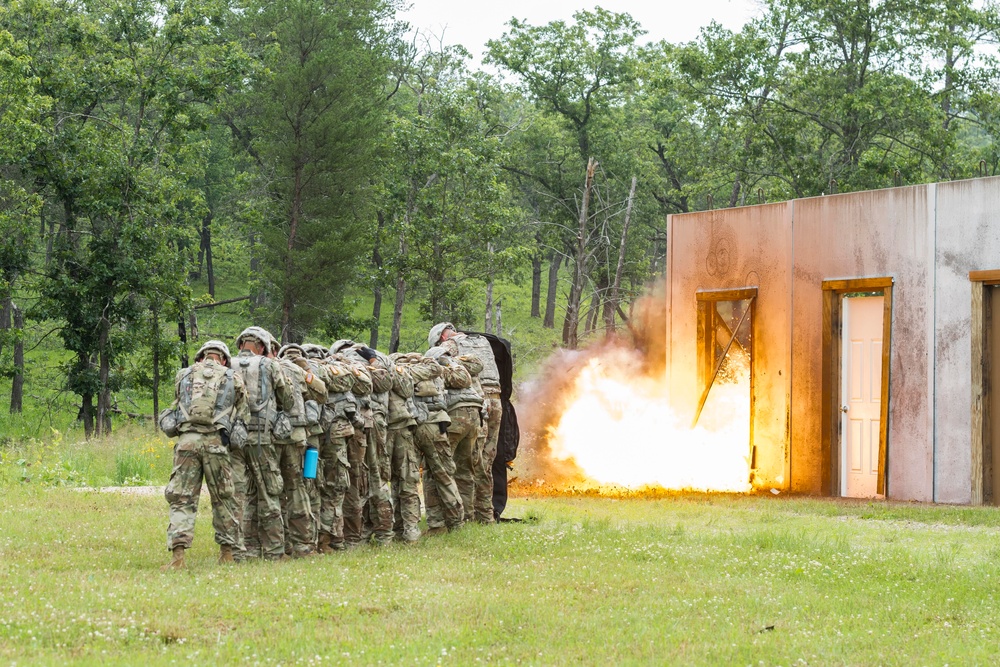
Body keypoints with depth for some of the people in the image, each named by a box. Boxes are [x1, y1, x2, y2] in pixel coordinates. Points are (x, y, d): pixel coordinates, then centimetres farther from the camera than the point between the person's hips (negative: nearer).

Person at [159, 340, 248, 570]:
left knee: (181, 499, 0)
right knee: (223, 499, 13)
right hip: (216, 441, -1)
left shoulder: (183, 375, 15)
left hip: (186, 440, 1)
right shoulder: (233, 379, 13)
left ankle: (177, 555, -12)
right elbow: (243, 416, 15)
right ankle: (226, 553, 17)